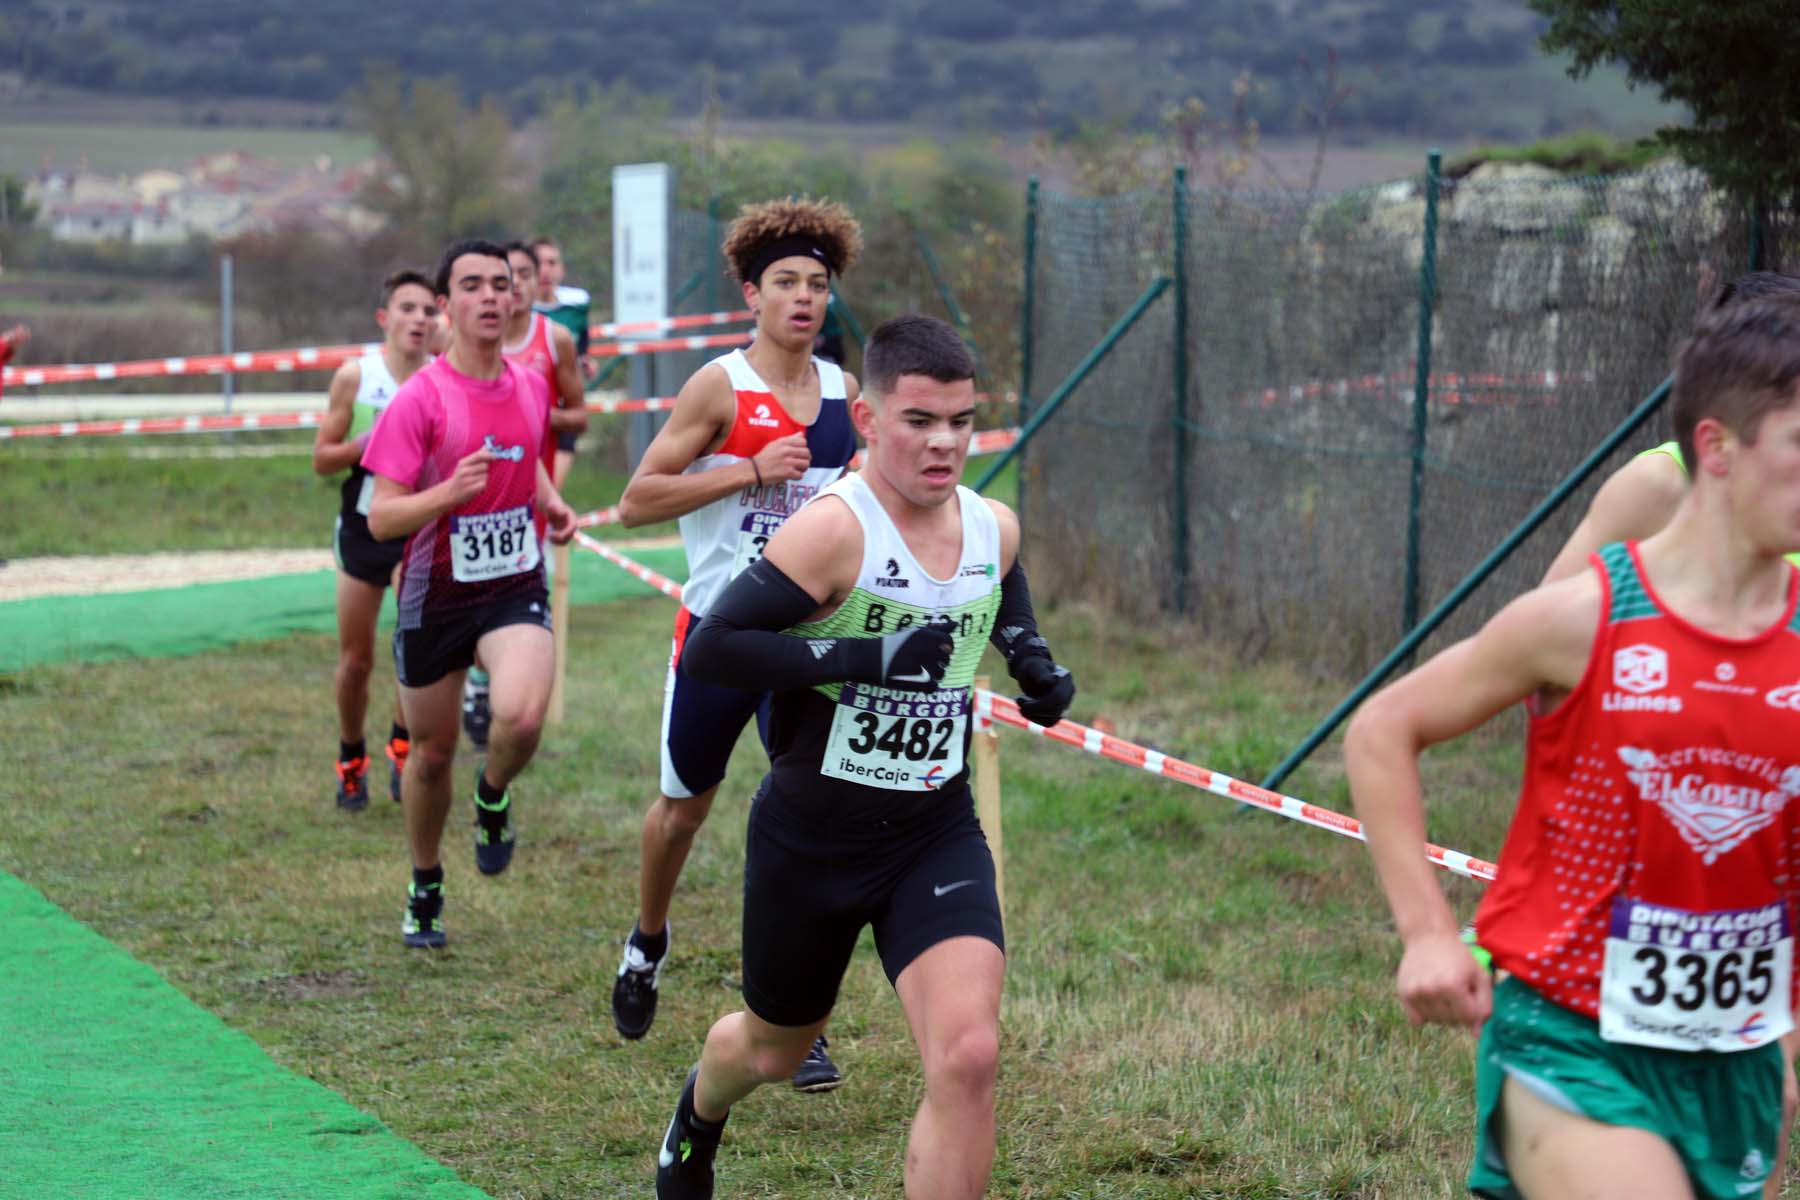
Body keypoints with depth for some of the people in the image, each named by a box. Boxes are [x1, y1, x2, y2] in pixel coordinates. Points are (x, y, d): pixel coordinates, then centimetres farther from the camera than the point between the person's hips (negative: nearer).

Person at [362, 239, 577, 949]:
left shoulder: (531, 388, 2)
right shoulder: (420, 400, -13)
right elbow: (381, 518, -15)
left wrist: (548, 500, 5)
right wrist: (449, 493, -31)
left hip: (515, 587, 2)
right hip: (435, 594, -2)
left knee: (521, 716, -25)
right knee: (433, 751, 10)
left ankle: (493, 796, 10)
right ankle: (425, 889, 35)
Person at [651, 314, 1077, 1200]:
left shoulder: (996, 529, 0)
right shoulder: (835, 528, -20)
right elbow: (710, 648, -26)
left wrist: (1038, 666, 2)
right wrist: (867, 658, -30)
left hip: (936, 836, 3)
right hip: (811, 839, -3)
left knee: (967, 1056, -20)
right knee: (777, 1044, 21)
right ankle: (698, 1112, 58)